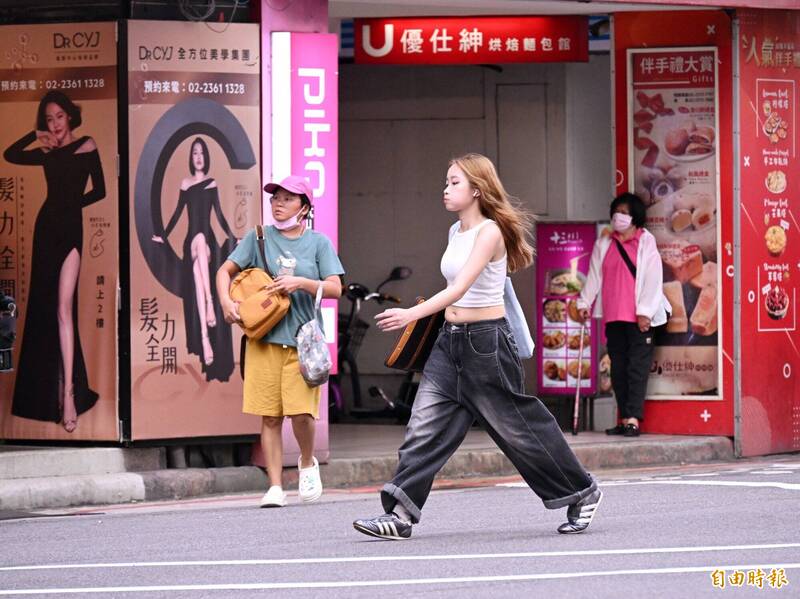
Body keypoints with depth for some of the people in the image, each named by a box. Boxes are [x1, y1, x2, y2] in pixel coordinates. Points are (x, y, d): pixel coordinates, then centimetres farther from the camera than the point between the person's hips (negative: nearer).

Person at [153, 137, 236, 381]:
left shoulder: (211, 184, 11)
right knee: (196, 284, -18)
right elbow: (177, 213, 19)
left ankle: (210, 303, -44)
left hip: (208, 240, -2)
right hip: (191, 242, 2)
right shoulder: (185, 184, 14)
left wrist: (231, 235, -4)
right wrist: (163, 236, 16)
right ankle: (204, 339, -26)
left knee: (201, 241, -39)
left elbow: (219, 214, 7)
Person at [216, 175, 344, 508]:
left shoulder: (318, 243, 6)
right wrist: (226, 301, -9)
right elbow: (225, 271, 10)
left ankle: (307, 462, 17)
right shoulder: (258, 237, 8)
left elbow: (335, 288, 0)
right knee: (270, 416, -1)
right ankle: (275, 488, 3)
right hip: (264, 338, 1)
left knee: (301, 412, -12)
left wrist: (301, 282, -15)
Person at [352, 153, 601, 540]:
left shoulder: (490, 232, -16)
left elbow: (460, 288, -27)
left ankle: (580, 492, 20)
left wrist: (412, 314, -37)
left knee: (516, 426, 3)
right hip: (451, 338, 8)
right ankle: (400, 514, -9)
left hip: (486, 339, -8)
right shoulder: (456, 232, 11)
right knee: (425, 425, -4)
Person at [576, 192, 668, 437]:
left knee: (637, 367, -9)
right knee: (618, 368, 5)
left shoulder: (646, 243, 2)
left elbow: (653, 279, -4)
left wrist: (645, 311, -11)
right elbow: (594, 276, 15)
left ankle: (633, 419, -15)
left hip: (639, 318, -5)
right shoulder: (603, 245, 15)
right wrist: (584, 302, 3)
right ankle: (624, 419, 9)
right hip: (613, 318, 5)